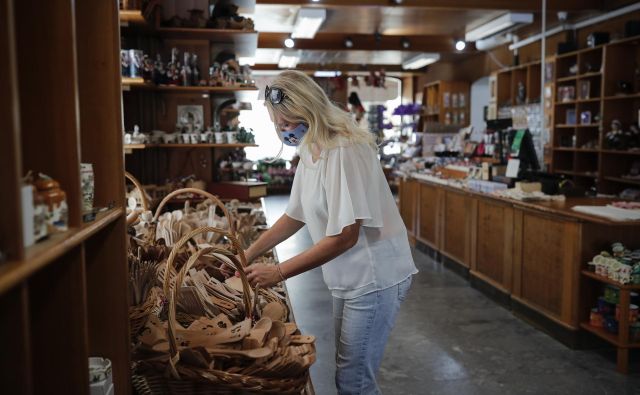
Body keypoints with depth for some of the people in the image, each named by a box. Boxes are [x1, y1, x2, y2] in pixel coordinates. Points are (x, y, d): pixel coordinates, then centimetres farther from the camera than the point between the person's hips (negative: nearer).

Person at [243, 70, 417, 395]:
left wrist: (278, 273, -22)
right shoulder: (311, 152, 6)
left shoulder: (344, 151, -22)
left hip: (375, 277, -9)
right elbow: (295, 216, 13)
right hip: (348, 278, 9)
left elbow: (345, 236, -25)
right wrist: (249, 255, 7)